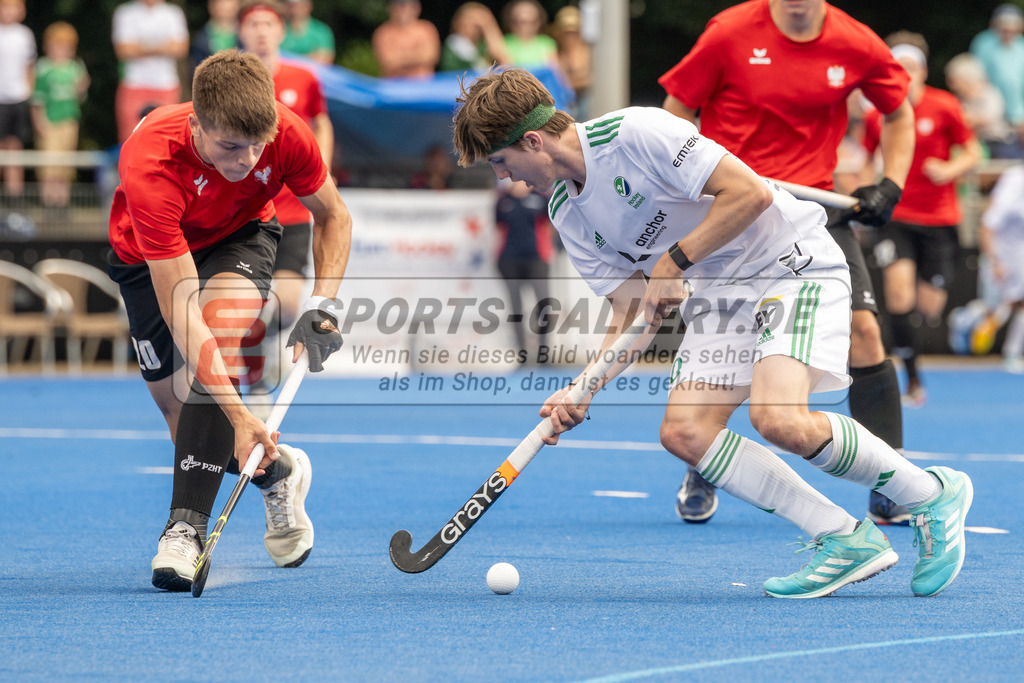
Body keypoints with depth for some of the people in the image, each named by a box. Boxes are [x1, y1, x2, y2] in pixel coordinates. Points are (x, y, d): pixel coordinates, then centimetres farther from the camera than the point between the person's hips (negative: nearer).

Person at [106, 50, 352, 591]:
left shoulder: (286, 135, -32)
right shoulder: (148, 167, -42)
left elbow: (333, 216, -7)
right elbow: (181, 313, -43)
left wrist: (320, 306, -22)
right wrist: (238, 415, -49)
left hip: (240, 236, 1)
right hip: (147, 256, 0)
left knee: (223, 341, -29)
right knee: (175, 400, -2)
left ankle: (187, 526, -29)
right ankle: (278, 471, 29)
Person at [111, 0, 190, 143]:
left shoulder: (174, 13, 9)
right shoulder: (125, 13, 4)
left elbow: (181, 48, -1)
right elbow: (123, 51, -5)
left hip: (167, 83, 2)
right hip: (135, 84, -2)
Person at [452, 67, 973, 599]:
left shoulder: (635, 133, -20)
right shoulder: (568, 215, 6)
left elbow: (751, 193, -24)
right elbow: (634, 315, 5)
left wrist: (674, 262, -20)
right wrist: (584, 389, -9)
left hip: (793, 261, -9)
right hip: (719, 292, 9)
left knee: (778, 420, -27)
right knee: (685, 432, -10)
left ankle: (933, 495, -6)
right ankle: (845, 541, -5)